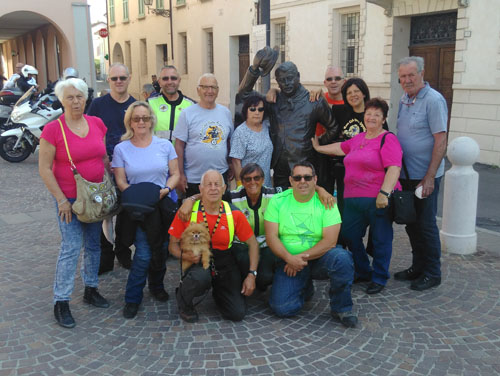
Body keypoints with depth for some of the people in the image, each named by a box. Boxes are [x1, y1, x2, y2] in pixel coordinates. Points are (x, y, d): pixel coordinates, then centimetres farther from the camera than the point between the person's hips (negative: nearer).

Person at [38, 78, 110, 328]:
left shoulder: (97, 123, 3)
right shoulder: (53, 129, -12)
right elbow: (44, 169, -11)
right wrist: (61, 200, -15)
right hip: (69, 198, -5)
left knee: (93, 245, 14)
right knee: (71, 248, -6)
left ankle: (91, 290, 30)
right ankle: (61, 302, 6)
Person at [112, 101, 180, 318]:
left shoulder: (165, 145, 7)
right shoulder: (121, 149, 4)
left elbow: (175, 174, 6)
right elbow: (120, 181, 0)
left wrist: (166, 189, -13)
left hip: (163, 204, 2)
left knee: (161, 250, 5)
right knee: (144, 253, -12)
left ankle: (157, 286, 33)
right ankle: (132, 298, 6)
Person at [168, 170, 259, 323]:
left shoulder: (234, 214, -5)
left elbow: (253, 243, 3)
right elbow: (173, 244, -1)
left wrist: (251, 274, -5)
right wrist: (185, 255, -23)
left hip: (225, 266, 3)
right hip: (196, 263, -2)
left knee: (238, 313, -9)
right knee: (201, 276, -39)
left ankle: (217, 291, 26)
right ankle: (183, 300, -2)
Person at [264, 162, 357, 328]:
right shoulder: (278, 201, -2)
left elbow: (330, 240, -14)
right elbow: (271, 237, -7)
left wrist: (303, 257, -21)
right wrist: (289, 258, -23)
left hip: (320, 258, -1)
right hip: (289, 260, 1)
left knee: (342, 258, -33)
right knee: (281, 308, -18)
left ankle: (341, 308, -9)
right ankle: (305, 288, 18)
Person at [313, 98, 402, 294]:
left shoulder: (388, 139, -8)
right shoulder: (358, 138, 17)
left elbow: (394, 168, -18)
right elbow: (341, 148, 32)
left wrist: (384, 193, -26)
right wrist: (319, 148, 41)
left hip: (378, 200, -8)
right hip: (353, 198, 8)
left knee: (380, 239, 2)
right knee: (349, 235, 12)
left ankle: (379, 278, 18)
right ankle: (362, 272, 29)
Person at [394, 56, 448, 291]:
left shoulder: (434, 100, -13)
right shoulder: (404, 99, 10)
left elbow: (441, 141, -17)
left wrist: (429, 178, -20)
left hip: (424, 176, -7)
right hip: (406, 174, 7)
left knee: (425, 225, 1)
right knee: (411, 223, 15)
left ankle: (432, 274, 16)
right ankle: (417, 267, 29)